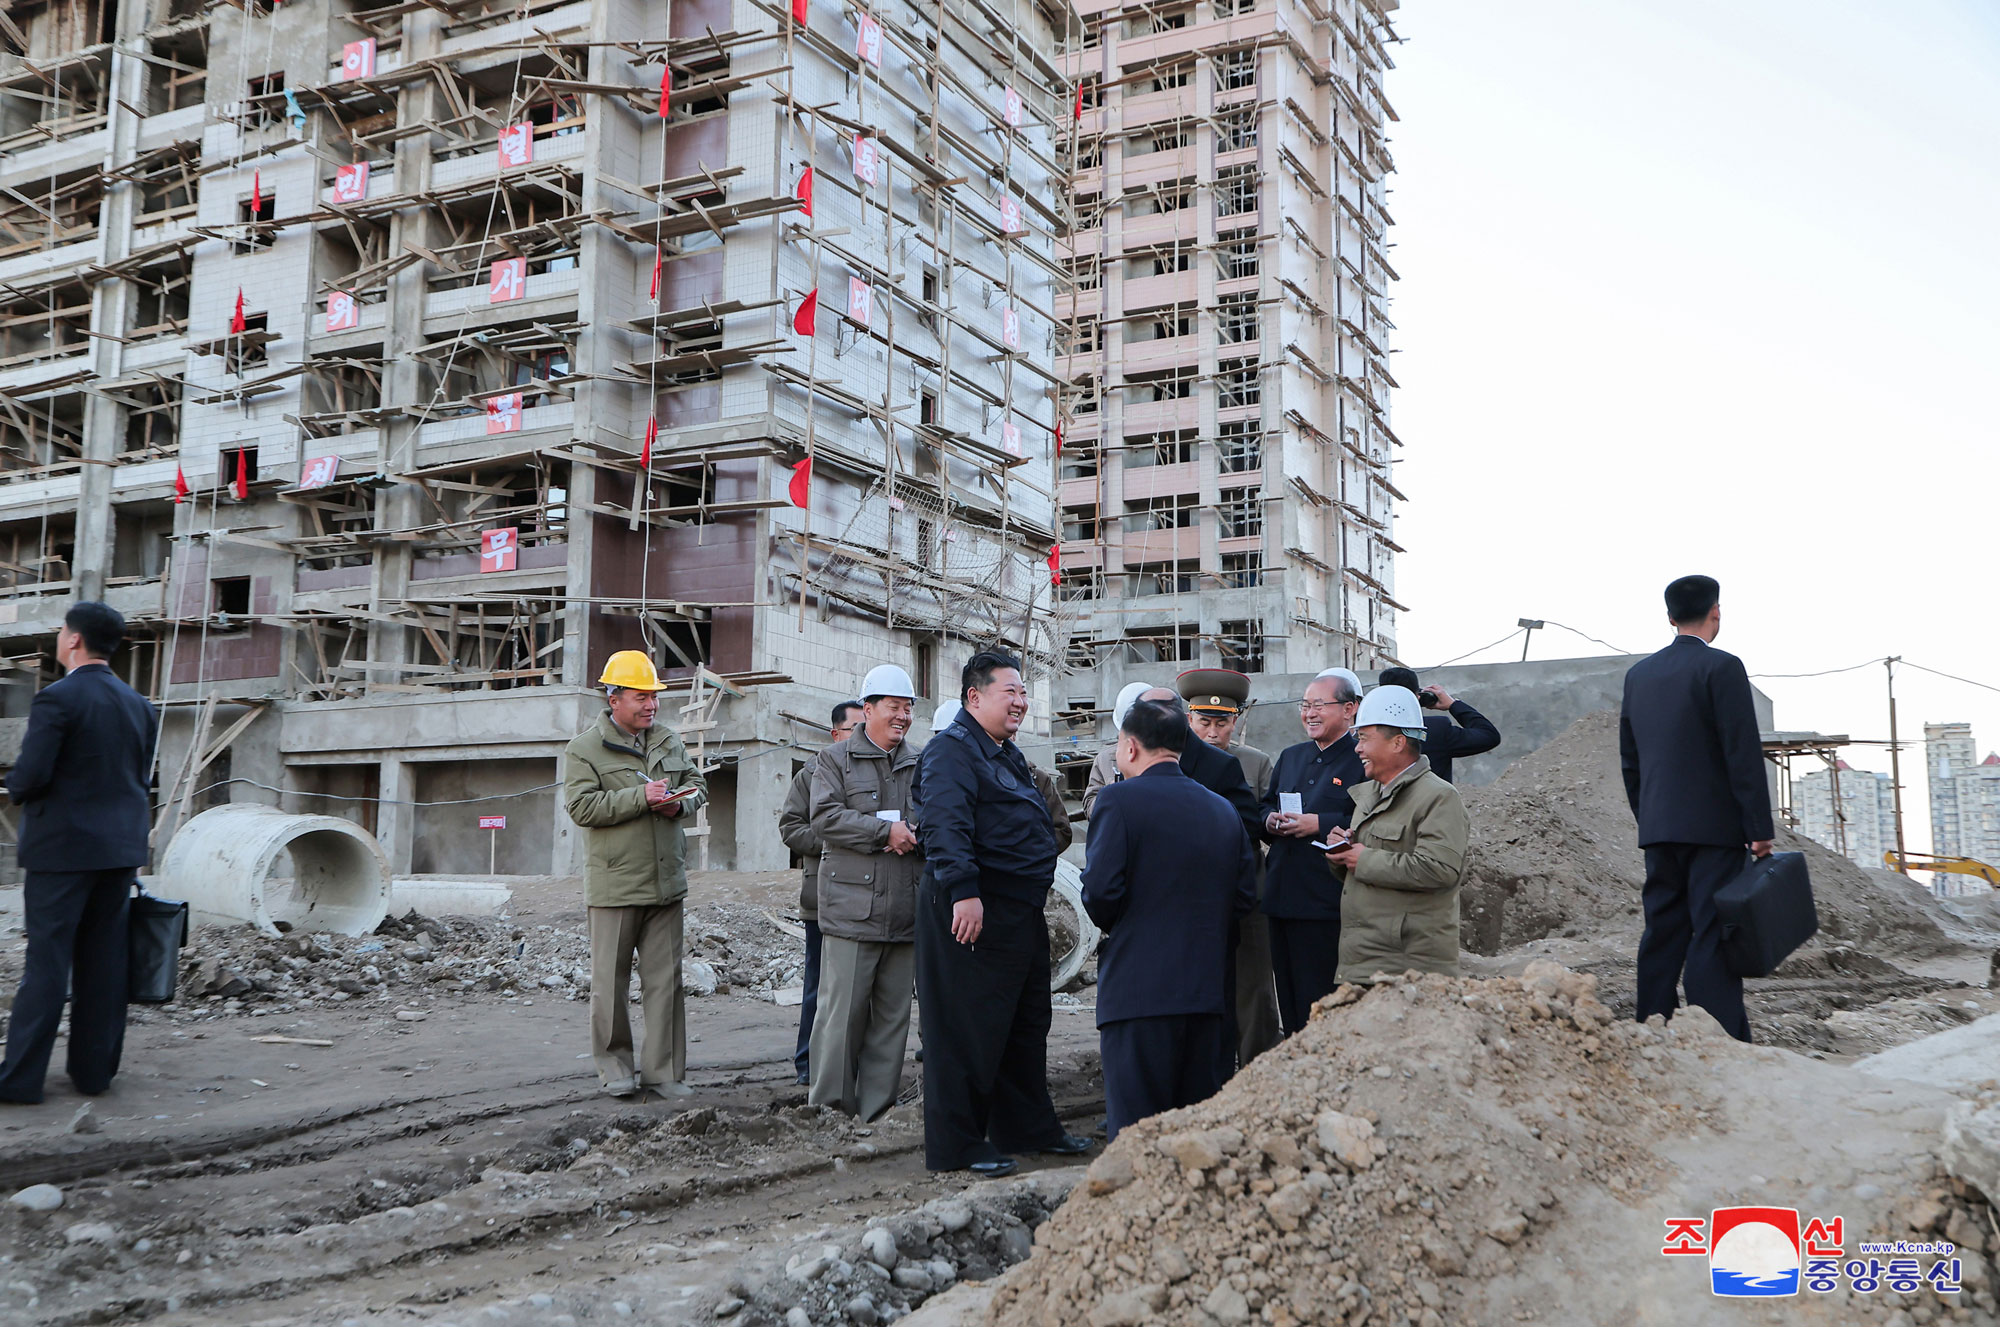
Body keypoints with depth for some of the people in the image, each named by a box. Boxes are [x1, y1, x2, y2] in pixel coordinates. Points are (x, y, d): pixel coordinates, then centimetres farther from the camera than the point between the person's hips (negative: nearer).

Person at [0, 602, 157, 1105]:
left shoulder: (57, 698, -13)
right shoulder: (139, 705, 8)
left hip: (63, 848, -6)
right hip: (122, 848, 6)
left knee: (47, 960, -2)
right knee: (105, 961, 9)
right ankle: (95, 1068, 15)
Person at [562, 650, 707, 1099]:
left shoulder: (669, 741, 12)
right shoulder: (584, 749, -4)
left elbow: (698, 784, 20)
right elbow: (581, 806, -15)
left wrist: (680, 802, -3)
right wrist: (641, 797, -20)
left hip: (666, 882, 5)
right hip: (614, 885, -5)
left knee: (665, 978, 7)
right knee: (611, 979, 3)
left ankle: (662, 1070, 14)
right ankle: (614, 1064, 18)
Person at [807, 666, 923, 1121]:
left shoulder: (920, 766, 17)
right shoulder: (835, 759, 4)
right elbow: (825, 817, -10)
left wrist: (915, 836, -6)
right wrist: (887, 831, -16)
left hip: (906, 909, 5)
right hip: (852, 908, -4)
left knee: (893, 1013, 7)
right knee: (843, 1010, -5)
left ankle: (876, 1111, 15)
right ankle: (830, 1109, 6)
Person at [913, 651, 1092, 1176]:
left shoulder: (1009, 755, 20)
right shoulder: (952, 750, -12)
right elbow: (945, 826, -25)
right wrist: (962, 891, -34)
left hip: (1022, 911, 10)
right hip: (974, 912, -10)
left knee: (1027, 1025, 17)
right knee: (969, 1029, -4)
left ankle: (1029, 1127, 29)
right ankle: (957, 1146, 5)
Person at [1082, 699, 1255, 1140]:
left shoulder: (1120, 800, -8)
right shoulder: (1223, 809, 12)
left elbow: (1100, 891, -15)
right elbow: (1244, 896, 13)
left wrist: (1111, 925, 5)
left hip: (1138, 989, -6)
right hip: (1207, 987, 6)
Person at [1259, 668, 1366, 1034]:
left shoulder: (1363, 761, -6)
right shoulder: (1290, 757, 19)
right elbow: (1265, 806, 24)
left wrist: (1319, 824, -20)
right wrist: (1270, 820, 1)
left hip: (1328, 904, -7)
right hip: (1281, 896, 7)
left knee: (1322, 1004, -4)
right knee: (1289, 999, 12)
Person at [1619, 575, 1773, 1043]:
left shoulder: (1638, 674, 12)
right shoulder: (1721, 667, -8)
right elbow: (1745, 754, -12)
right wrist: (1760, 830, -9)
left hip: (1657, 829, 6)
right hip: (1714, 827, -6)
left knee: (1663, 934, 9)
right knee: (1714, 937, -6)